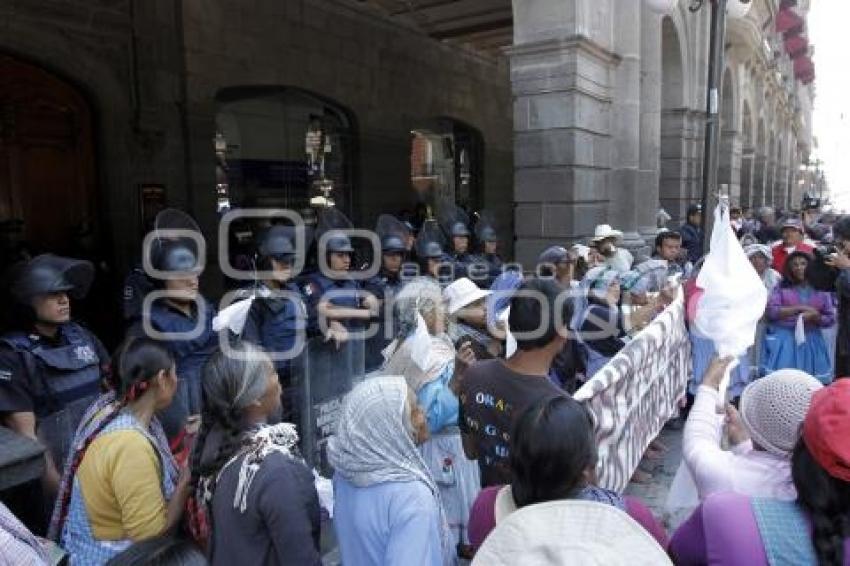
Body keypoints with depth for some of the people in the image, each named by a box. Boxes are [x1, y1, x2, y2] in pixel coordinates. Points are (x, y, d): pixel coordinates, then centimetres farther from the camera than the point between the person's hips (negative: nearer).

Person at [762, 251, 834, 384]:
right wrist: (799, 308, -14)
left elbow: (830, 319, 6)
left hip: (811, 341, 2)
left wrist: (814, 316, -14)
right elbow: (772, 311, -10)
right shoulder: (781, 287, 2)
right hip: (783, 341, -2)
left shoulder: (820, 290, 7)